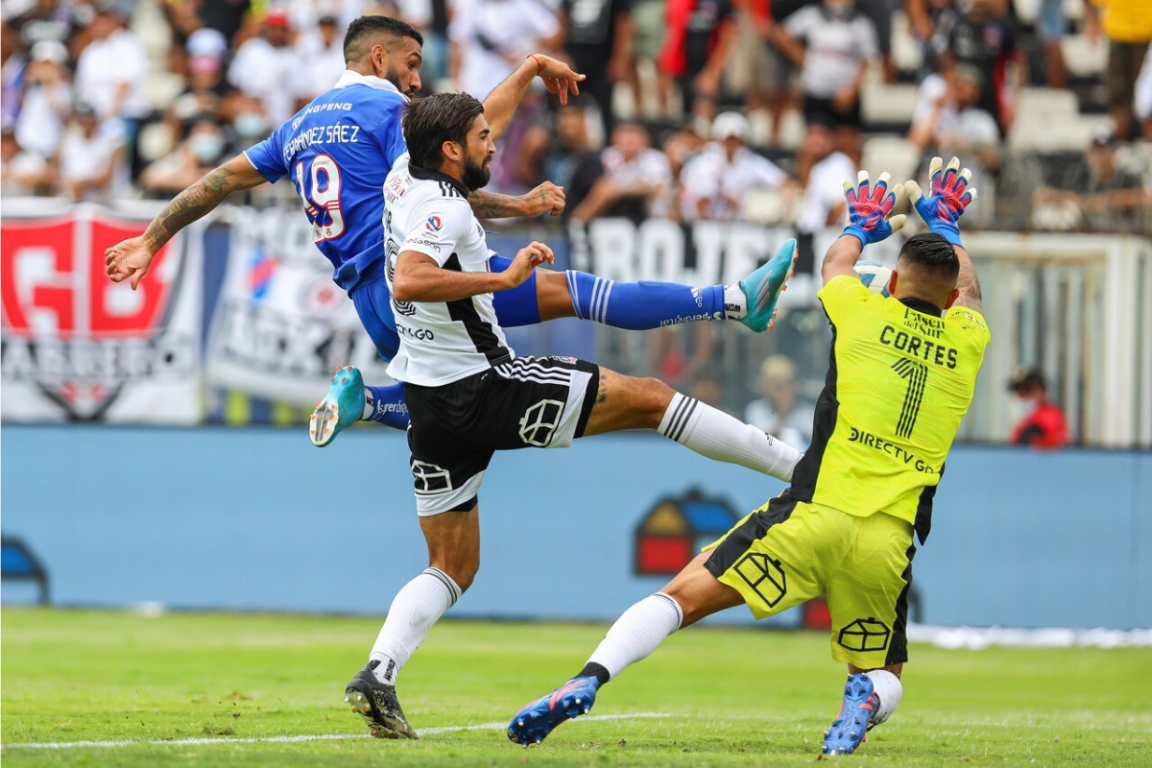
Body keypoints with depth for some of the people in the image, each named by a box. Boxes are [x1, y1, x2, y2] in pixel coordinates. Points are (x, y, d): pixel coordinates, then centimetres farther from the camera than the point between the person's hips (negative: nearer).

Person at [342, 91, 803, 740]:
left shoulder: (404, 179, 9)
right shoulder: (443, 208, -18)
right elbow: (408, 280, -36)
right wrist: (505, 277, -30)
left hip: (432, 406, 9)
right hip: (483, 388, -9)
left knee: (453, 566, 12)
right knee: (649, 397, 1)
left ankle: (379, 672, -9)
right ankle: (803, 467, 5)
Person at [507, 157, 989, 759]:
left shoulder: (864, 314, 8)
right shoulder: (967, 342, 13)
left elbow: (836, 263, 34)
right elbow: (967, 290, 39)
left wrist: (863, 226, 56)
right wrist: (945, 223, 57)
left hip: (815, 514, -2)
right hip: (890, 541, 2)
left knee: (682, 597, 1)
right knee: (883, 677, 20)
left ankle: (588, 680, -23)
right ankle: (865, 697, -17)